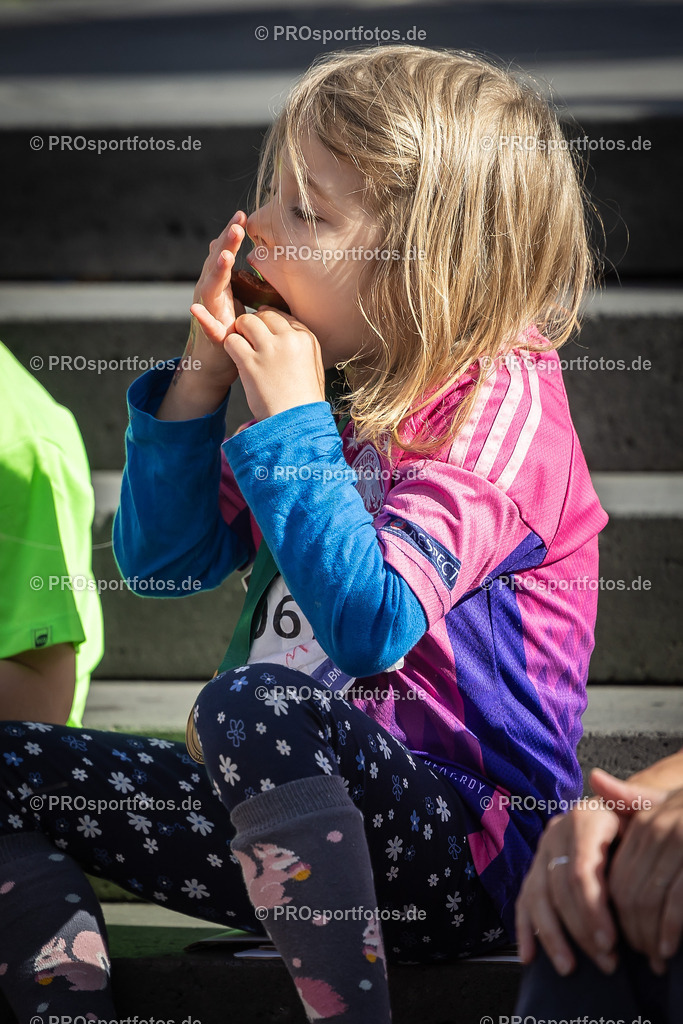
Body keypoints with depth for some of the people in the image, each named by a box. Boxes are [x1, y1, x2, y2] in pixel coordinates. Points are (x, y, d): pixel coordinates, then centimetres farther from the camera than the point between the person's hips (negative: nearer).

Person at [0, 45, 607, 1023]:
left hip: (471, 850, -8)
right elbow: (159, 560, 13)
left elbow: (371, 630, -27)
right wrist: (203, 375, 1)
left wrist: (291, 422, -19)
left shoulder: (497, 404, -12)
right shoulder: (327, 382, 11)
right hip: (296, 806, 8)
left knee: (254, 706, -37)